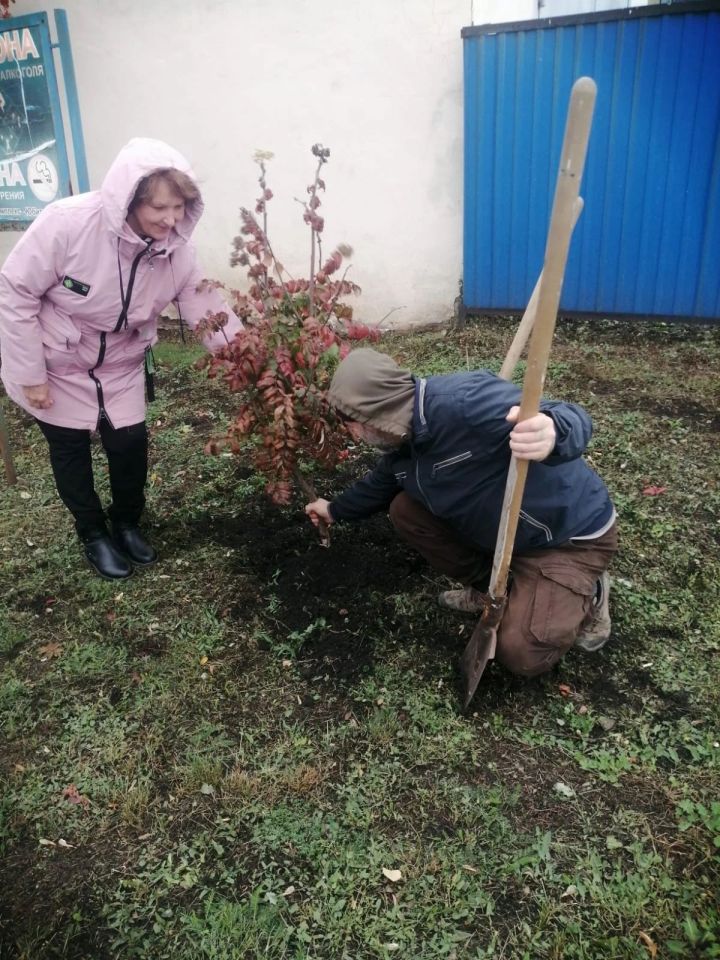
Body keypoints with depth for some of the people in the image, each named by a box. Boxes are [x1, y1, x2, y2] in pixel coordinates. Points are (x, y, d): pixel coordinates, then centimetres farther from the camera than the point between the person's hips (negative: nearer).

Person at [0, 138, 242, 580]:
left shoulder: (176, 248, -18)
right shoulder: (68, 222, -31)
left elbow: (209, 310, -16)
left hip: (121, 362, 3)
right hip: (57, 361, -3)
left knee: (131, 442, 4)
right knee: (71, 447, 9)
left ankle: (127, 523, 32)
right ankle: (94, 534, 32)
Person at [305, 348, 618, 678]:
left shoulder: (463, 401, -34)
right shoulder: (402, 442, -3)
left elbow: (567, 421, -41)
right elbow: (380, 483, 20)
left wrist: (551, 434, -64)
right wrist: (335, 509, 32)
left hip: (571, 531, -8)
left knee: (521, 653, -18)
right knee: (404, 510, 0)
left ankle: (586, 593, 11)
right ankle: (487, 586, 15)